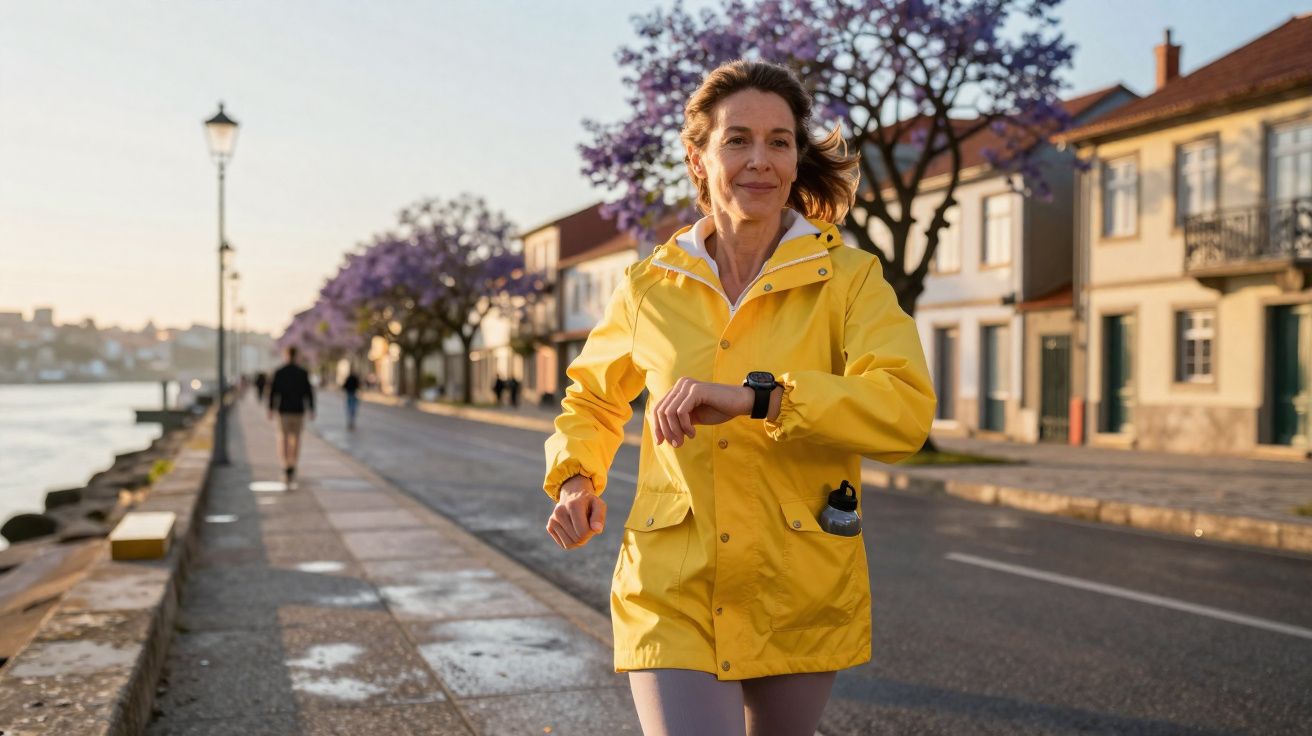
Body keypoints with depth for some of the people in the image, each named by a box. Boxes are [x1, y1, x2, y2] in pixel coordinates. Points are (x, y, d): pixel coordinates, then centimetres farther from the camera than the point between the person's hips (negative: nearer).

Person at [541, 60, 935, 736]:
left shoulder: (850, 279, -4)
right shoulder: (650, 287, 2)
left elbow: (907, 411, -21)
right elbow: (592, 397, 21)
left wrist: (757, 396, -31)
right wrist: (576, 479, 2)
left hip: (802, 597, 0)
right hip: (672, 595, 0)